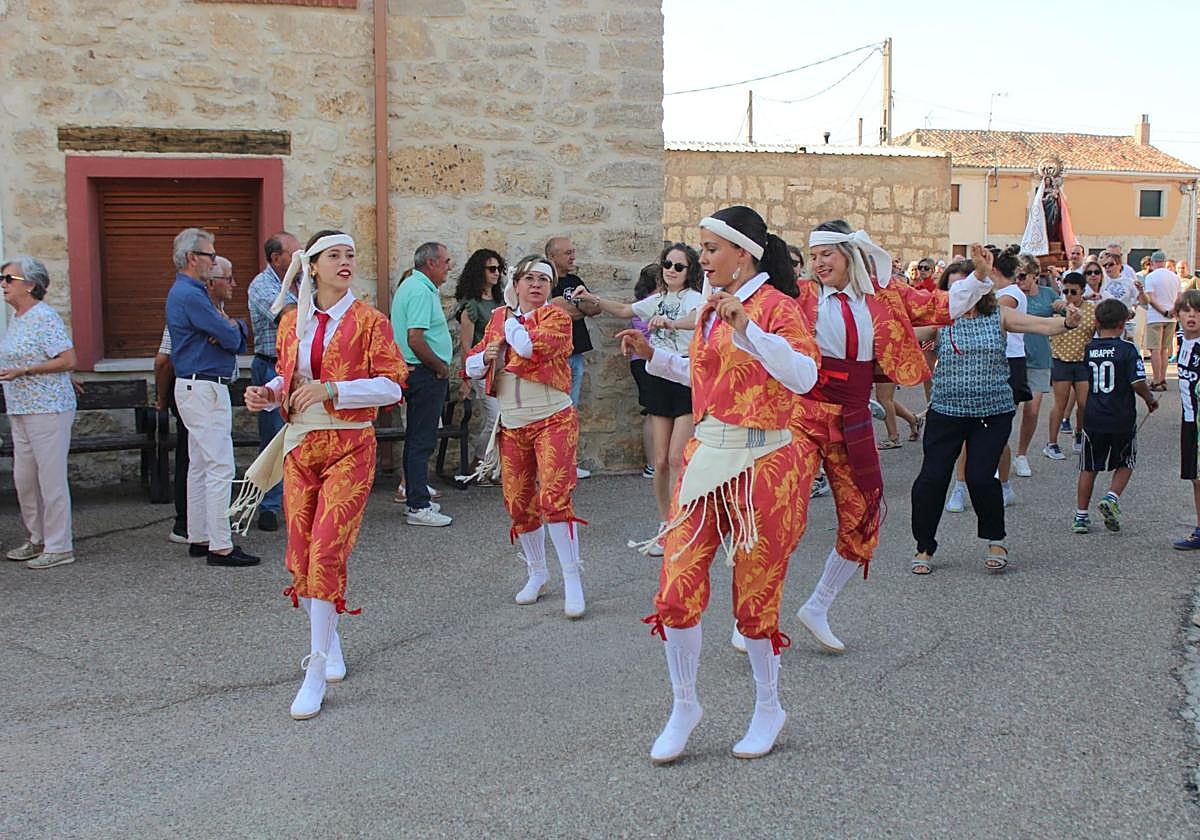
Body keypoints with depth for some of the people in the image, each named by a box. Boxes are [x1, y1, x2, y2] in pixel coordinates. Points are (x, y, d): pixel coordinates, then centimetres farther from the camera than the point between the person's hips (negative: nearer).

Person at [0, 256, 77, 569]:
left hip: (47, 410, -10)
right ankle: (37, 539, 26)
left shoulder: (44, 317, -14)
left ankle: (58, 547, 4)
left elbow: (68, 360, -19)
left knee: (51, 478, -4)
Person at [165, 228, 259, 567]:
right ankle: (220, 547, -7)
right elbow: (232, 339, -18)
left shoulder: (191, 292, 18)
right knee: (220, 467, -10)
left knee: (200, 465, 14)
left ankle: (200, 538, 21)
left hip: (197, 389, 11)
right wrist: (231, 329, 5)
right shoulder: (190, 295, -16)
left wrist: (230, 327, -9)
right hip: (205, 389, -11)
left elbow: (239, 333, 13)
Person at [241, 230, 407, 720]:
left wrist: (332, 390, -20)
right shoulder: (291, 322, 10)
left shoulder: (367, 320, -4)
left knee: (326, 551, -13)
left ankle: (316, 671, -7)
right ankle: (326, 638, 32)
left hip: (349, 446, -5)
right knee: (300, 556, 7)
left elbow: (391, 385, -10)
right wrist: (269, 394, 1)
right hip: (300, 445, 5)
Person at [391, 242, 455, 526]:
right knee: (422, 441, -7)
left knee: (417, 438, 16)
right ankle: (418, 506, -4)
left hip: (416, 373, 11)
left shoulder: (410, 286, 16)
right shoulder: (421, 291, -18)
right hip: (425, 375, -11)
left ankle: (415, 497, 24)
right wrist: (442, 367, -15)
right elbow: (415, 340, -26)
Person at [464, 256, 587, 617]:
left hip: (553, 421, -5)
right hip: (512, 426, 6)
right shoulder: (498, 317, 11)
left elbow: (530, 347, -24)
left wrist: (511, 317, -7)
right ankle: (537, 574, 28)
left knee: (554, 498, -16)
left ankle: (572, 582, -8)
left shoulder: (556, 317, -4)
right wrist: (485, 357, -6)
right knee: (518, 503, 10)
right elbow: (472, 366, 17)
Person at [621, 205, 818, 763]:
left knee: (754, 597, 5)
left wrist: (747, 327, -29)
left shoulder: (776, 306, -10)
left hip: (761, 463, -6)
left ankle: (768, 707, 27)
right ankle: (684, 706, 20)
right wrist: (653, 356, 17)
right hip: (706, 456, 7)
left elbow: (804, 377, -23)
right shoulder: (712, 307, 13)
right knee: (677, 587, 1)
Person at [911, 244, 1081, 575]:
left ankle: (995, 540, 19)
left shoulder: (999, 316, 2)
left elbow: (1041, 325, -8)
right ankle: (924, 547, 14)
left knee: (980, 477, -9)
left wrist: (1066, 323, -27)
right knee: (932, 477, -5)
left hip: (993, 412, 0)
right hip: (947, 411, 0)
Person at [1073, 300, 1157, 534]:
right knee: (1125, 464, 18)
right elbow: (1138, 383, -15)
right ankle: (1112, 498, -5)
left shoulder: (1089, 348, 1)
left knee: (1088, 468, 13)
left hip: (1093, 418, 3)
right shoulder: (1127, 349, -10)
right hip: (1122, 419, -3)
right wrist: (1150, 399, 4)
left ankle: (1081, 516, 13)